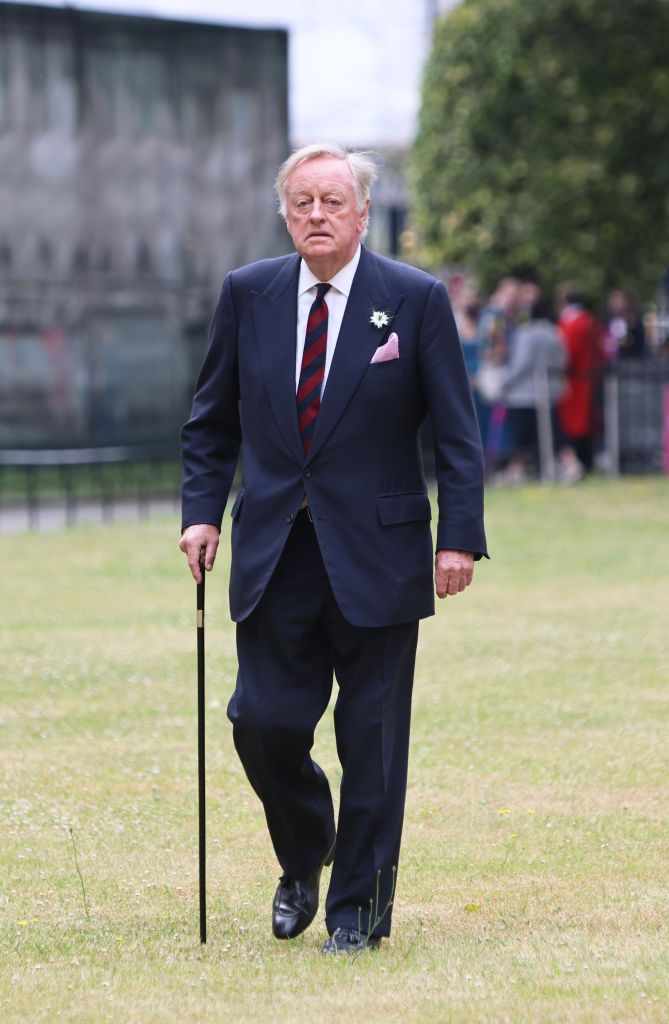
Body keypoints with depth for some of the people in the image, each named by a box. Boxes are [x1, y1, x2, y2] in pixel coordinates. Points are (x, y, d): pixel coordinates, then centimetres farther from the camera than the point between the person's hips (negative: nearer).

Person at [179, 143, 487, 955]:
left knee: (372, 738, 1)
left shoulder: (416, 301, -2)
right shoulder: (247, 295, 5)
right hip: (274, 553, 2)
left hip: (376, 555, -2)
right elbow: (211, 420, 14)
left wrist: (459, 536, -10)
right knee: (263, 722, -2)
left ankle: (359, 902, 14)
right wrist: (202, 510, 2)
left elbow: (457, 433, -1)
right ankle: (303, 859, 26)